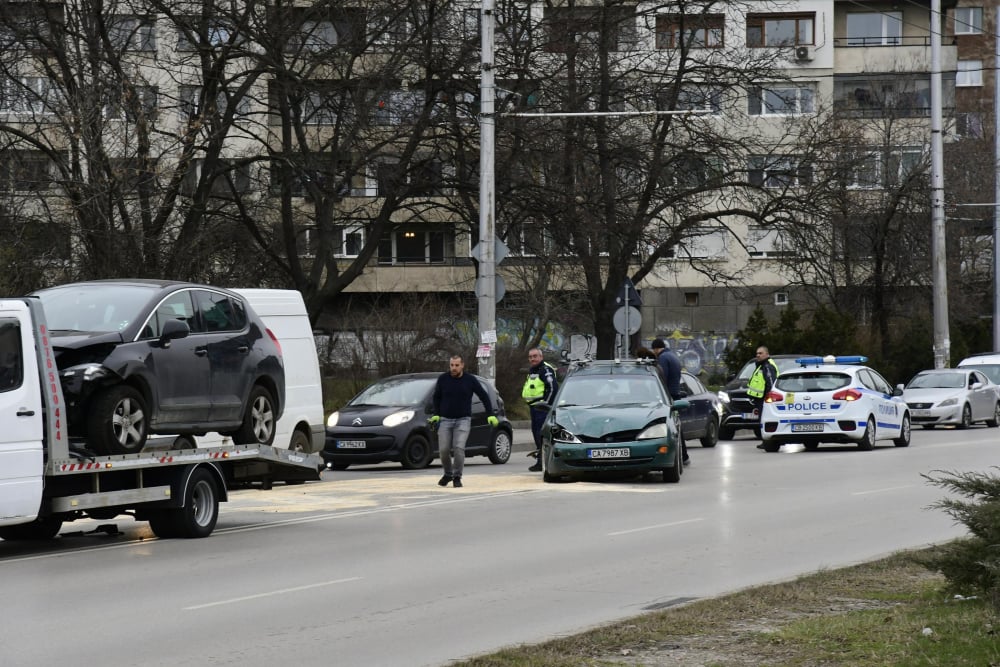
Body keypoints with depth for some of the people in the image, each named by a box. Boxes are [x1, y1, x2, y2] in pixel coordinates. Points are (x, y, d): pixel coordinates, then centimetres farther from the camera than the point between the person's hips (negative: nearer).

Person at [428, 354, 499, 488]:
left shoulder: (470, 380, -2)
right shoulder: (443, 379, 0)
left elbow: (484, 396, 6)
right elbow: (436, 397, 14)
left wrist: (491, 415, 2)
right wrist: (435, 414, 5)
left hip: (463, 420, -2)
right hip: (445, 420, 2)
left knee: (459, 448, -18)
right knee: (443, 450, -4)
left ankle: (457, 477, -4)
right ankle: (447, 474, 20)